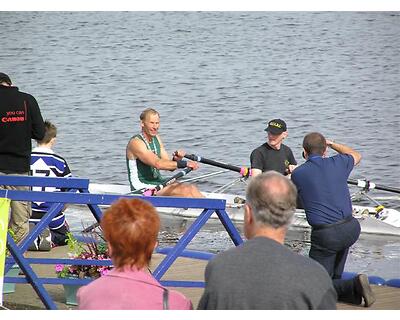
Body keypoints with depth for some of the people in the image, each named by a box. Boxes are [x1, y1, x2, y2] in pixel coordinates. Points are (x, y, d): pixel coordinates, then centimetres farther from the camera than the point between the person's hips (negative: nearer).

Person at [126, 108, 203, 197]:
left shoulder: (156, 139, 12)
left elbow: (170, 166, 8)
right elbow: (157, 164, -29)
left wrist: (176, 160, -16)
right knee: (185, 191, -21)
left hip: (158, 182, 8)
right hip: (143, 189, -8)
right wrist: (184, 164, -32)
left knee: (191, 188, -12)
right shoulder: (136, 142, -15)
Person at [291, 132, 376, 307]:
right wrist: (332, 143, 37)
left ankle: (354, 287, -20)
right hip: (351, 227, 5)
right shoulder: (338, 163, 3)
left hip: (326, 235, -5)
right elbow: (356, 155, 28)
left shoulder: (297, 174, -3)